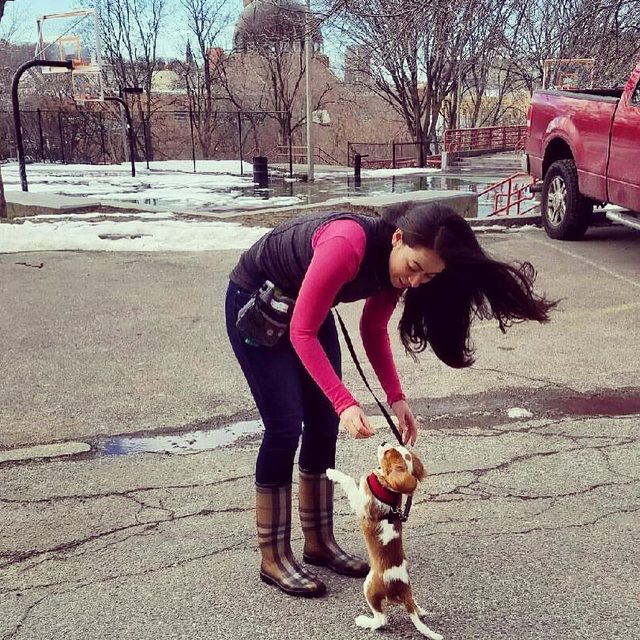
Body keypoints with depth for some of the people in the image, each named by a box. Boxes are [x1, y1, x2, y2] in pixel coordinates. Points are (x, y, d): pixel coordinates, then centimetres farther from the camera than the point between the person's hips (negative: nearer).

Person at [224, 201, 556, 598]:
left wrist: (396, 397, -9)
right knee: (286, 427, -10)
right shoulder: (347, 246, -37)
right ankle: (273, 560, 3)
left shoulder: (394, 263, -13)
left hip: (303, 304, 7)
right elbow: (302, 333, -32)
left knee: (324, 425, 4)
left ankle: (319, 543, 18)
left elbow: (373, 329, 1)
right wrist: (345, 403, -38)